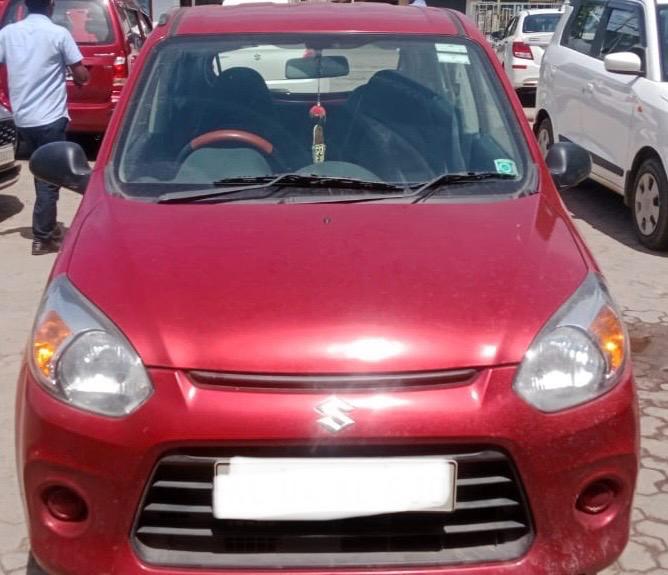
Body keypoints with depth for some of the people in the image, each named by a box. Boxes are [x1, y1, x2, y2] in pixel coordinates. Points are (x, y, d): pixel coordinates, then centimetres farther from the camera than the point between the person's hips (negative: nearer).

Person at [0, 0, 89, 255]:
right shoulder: (58, 33, -8)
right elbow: (82, 76, -6)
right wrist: (71, 74, 16)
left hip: (22, 117, 5)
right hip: (50, 117, -5)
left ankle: (48, 228, 27)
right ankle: (42, 237, 1)